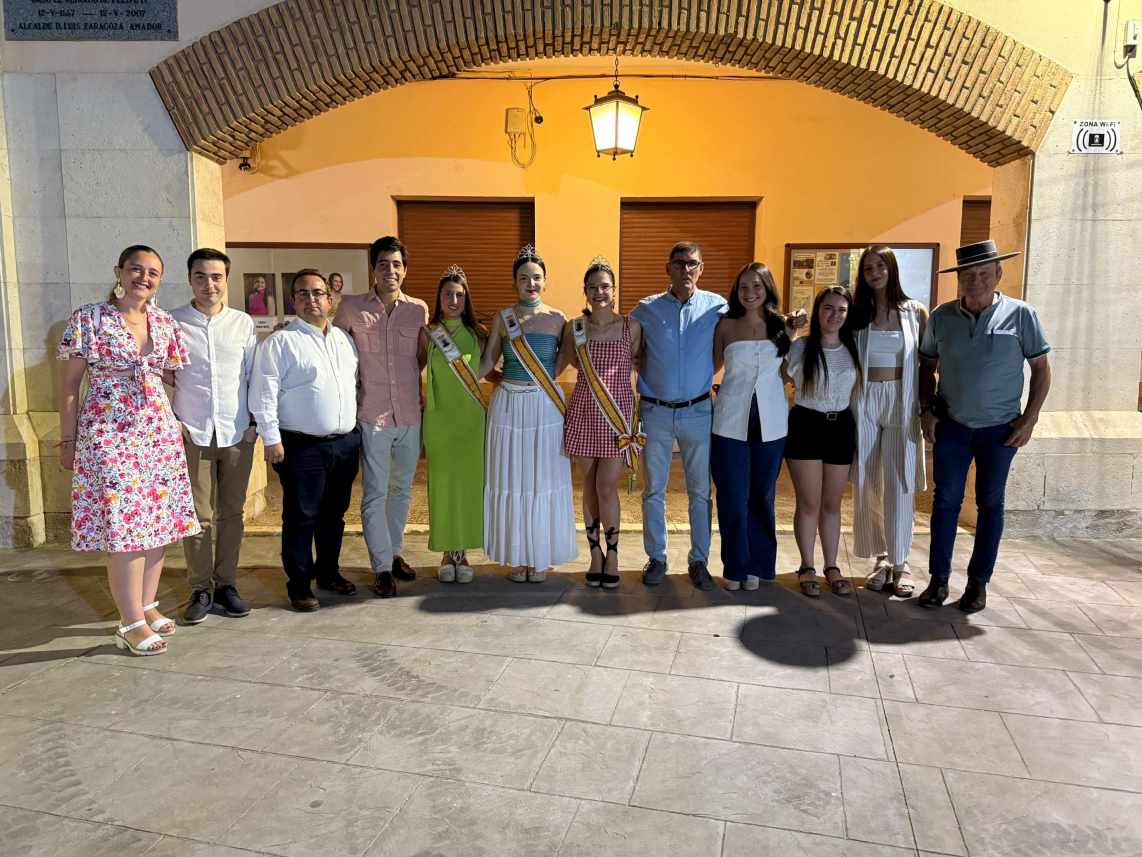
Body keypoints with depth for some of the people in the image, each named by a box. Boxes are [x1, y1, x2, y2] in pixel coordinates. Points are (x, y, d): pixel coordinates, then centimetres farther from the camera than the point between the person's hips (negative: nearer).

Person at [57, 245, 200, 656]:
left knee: (159, 522, 8)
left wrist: (176, 426, 6)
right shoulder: (88, 318, -3)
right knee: (124, 526, -3)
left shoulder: (165, 323, 8)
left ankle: (147, 604, 24)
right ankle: (132, 622, 8)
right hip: (109, 435, -4)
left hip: (160, 433, 5)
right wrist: (68, 441, -1)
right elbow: (69, 384, -1)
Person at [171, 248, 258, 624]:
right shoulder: (171, 322, 1)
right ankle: (200, 590, 15)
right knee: (198, 517, 2)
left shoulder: (244, 323, 6)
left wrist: (255, 421, 4)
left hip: (237, 434, 2)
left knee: (231, 514, 8)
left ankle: (226, 584, 20)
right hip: (192, 434, -2)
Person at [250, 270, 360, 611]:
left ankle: (329, 572, 32)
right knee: (301, 518, 2)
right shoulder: (280, 341, -6)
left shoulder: (344, 339, 13)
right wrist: (271, 438, -14)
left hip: (346, 442, 6)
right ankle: (299, 586, 14)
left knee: (334, 514, 16)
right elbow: (264, 393, -10)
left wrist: (355, 429, 15)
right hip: (302, 446, -6)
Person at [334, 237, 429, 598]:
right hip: (372, 416, -3)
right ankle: (382, 566, 11)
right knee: (375, 494, 0)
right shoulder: (351, 307, -3)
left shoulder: (419, 309, 3)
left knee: (402, 489, 15)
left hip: (410, 415, 3)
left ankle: (394, 552, 32)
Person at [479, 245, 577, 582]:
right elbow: (486, 363, 3)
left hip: (546, 406, 0)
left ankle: (542, 556, 22)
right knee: (511, 479, 7)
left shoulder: (557, 319, 0)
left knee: (544, 480, 7)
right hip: (509, 406, 0)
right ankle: (516, 555, 21)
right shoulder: (502, 318, 1)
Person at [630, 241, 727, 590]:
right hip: (655, 411, 0)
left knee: (700, 491, 7)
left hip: (698, 411, 0)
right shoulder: (646, 309, 0)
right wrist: (647, 378, 2)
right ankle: (656, 558, 22)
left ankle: (699, 560, 21)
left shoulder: (717, 307, 0)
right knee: (653, 490, 8)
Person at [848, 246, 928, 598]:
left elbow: (928, 363, 6)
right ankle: (881, 559, 18)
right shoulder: (857, 312, 6)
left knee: (899, 485, -2)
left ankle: (900, 563, 10)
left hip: (902, 404, -1)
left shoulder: (916, 312, 5)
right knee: (867, 485, 4)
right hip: (864, 402, 1)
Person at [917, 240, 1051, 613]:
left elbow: (1041, 369, -1)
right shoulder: (941, 317, 0)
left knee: (990, 504, 9)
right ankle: (938, 579, 14)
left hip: (1000, 429, -1)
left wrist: (1029, 418, -7)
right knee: (945, 501, 4)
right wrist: (927, 410, -1)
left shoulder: (1020, 314, -6)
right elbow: (927, 367, 9)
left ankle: (978, 582, 20)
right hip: (951, 426, 1)